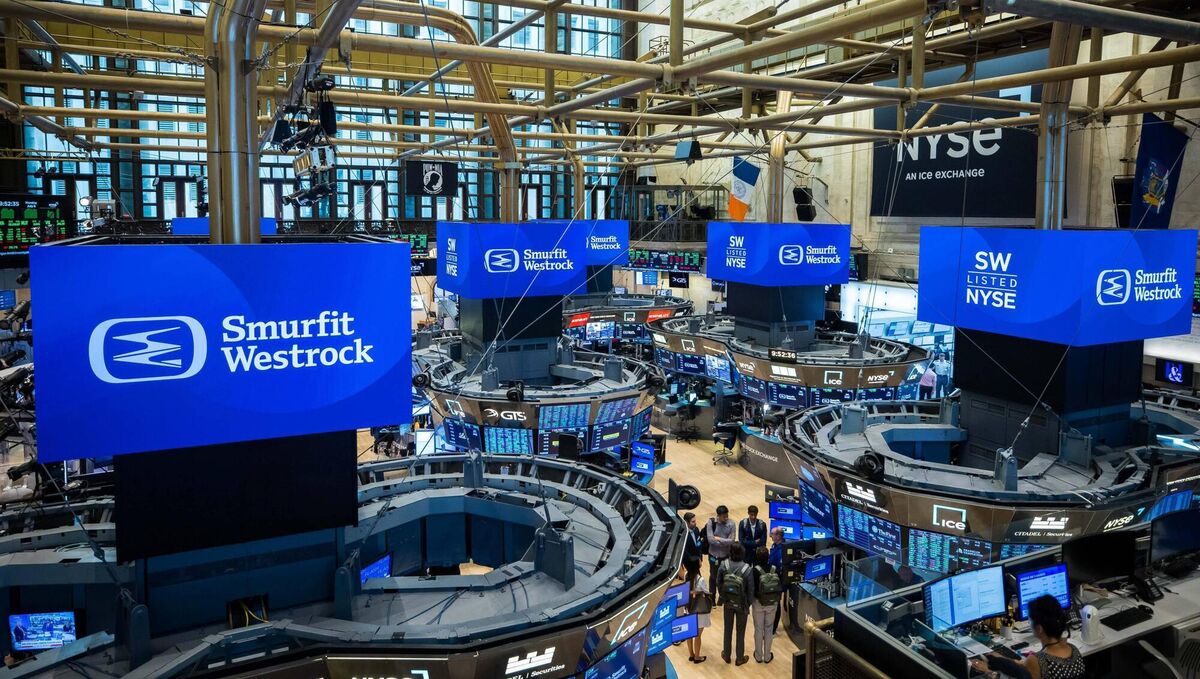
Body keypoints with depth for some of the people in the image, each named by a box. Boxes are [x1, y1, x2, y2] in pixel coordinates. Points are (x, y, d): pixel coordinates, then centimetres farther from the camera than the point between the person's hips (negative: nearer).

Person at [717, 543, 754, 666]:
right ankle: (740, 658, 29)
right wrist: (749, 603, 2)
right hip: (742, 604, -2)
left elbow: (718, 583, -6)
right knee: (740, 631, 16)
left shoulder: (724, 565, -17)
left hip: (728, 603, 2)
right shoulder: (747, 569, -24)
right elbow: (751, 588, -16)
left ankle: (726, 655, 35)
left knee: (728, 629, 21)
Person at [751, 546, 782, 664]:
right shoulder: (775, 570, -9)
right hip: (772, 604, 2)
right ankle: (767, 656, 25)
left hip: (758, 603, -2)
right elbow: (781, 587, -2)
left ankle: (758, 656, 24)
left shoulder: (755, 571, -19)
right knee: (769, 629, 15)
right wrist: (777, 600, 13)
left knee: (758, 629, 12)